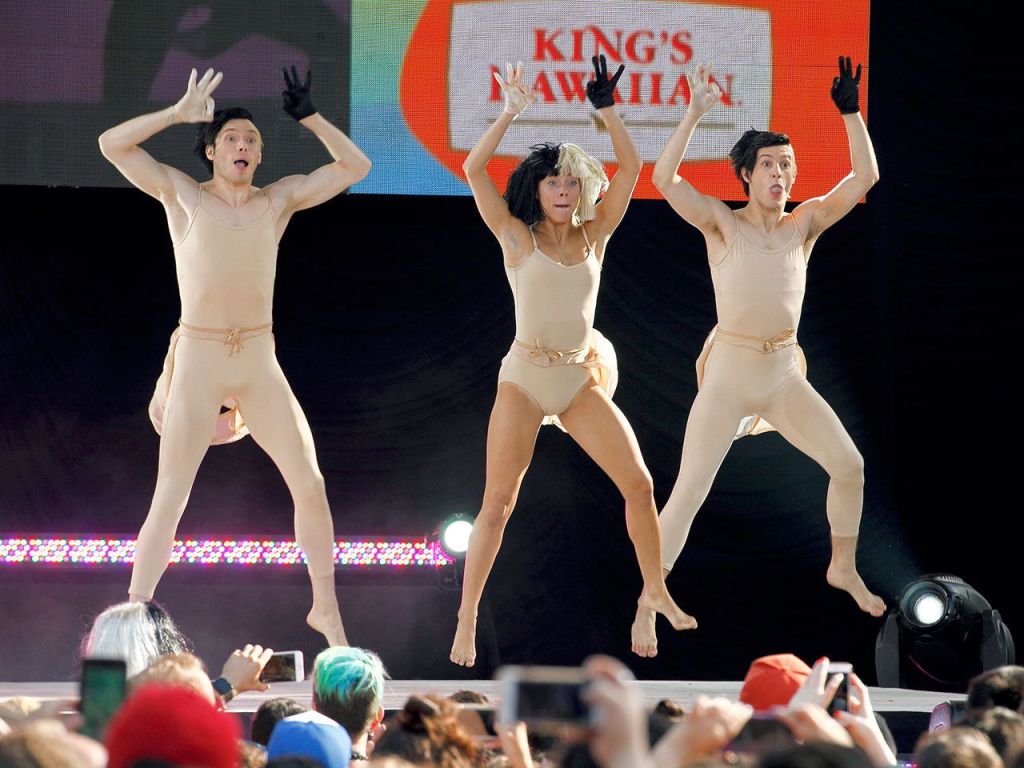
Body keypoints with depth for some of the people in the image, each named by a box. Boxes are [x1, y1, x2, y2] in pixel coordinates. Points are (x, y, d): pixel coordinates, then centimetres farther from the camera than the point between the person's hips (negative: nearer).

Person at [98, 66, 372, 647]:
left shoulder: (279, 200, 9)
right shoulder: (183, 195, 2)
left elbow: (354, 167, 9)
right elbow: (112, 144, -6)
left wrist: (309, 117, 1)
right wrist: (181, 113, -7)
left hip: (261, 364, 3)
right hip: (198, 360, -3)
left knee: (311, 484, 0)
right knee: (170, 501, -7)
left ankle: (326, 609, 16)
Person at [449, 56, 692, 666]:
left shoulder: (593, 236, 7)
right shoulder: (517, 237, -2)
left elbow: (630, 167, 1)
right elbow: (473, 170, -12)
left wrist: (607, 109, -8)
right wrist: (511, 112, -15)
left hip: (581, 381, 3)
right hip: (525, 378, -3)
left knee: (639, 484, 1)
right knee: (498, 502, -5)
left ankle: (656, 592, 19)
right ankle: (466, 620, 0)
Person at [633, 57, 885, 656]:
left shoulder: (805, 223, 5)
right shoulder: (722, 223, -5)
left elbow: (865, 178, -2)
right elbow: (664, 178, -20)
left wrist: (852, 113, -11)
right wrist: (696, 113, -24)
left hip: (785, 376, 4)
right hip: (729, 374, -4)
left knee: (850, 466, 3)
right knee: (688, 495, -8)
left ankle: (844, 569, 27)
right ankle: (646, 607, -1)